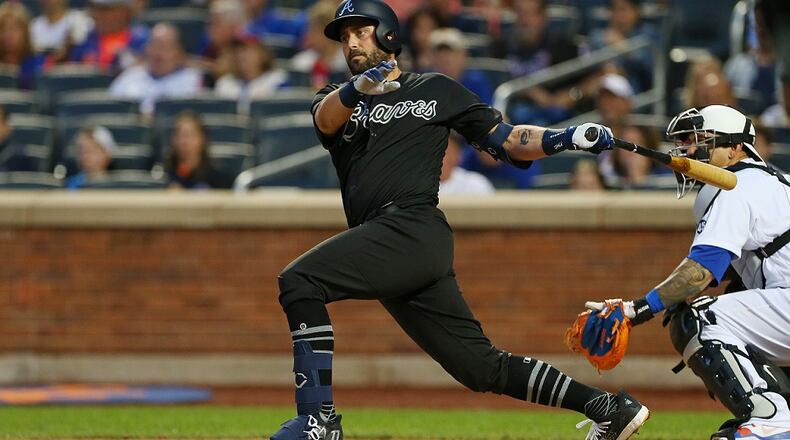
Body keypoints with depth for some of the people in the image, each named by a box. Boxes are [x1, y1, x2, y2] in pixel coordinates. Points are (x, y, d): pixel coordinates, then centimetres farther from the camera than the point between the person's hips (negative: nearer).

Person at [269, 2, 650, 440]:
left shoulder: (435, 90, 13)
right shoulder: (337, 100, 23)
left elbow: (506, 140, 12)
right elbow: (325, 119, -3)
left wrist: (566, 138, -6)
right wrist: (357, 89, -26)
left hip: (413, 228, -5)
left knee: (298, 281, -22)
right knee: (481, 367, 3)